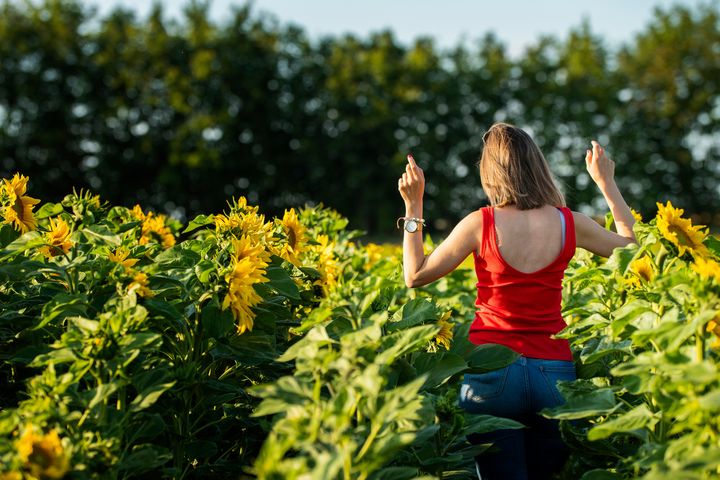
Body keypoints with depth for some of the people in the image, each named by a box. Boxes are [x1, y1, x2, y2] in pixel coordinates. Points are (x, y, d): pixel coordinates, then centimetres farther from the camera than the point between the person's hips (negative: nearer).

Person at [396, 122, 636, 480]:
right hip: (554, 372, 2)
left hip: (492, 370, -2)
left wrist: (413, 206, 5)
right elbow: (630, 247, 17)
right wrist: (606, 183, 22)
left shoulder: (480, 223, -8)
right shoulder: (569, 224, -2)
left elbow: (415, 276, 0)